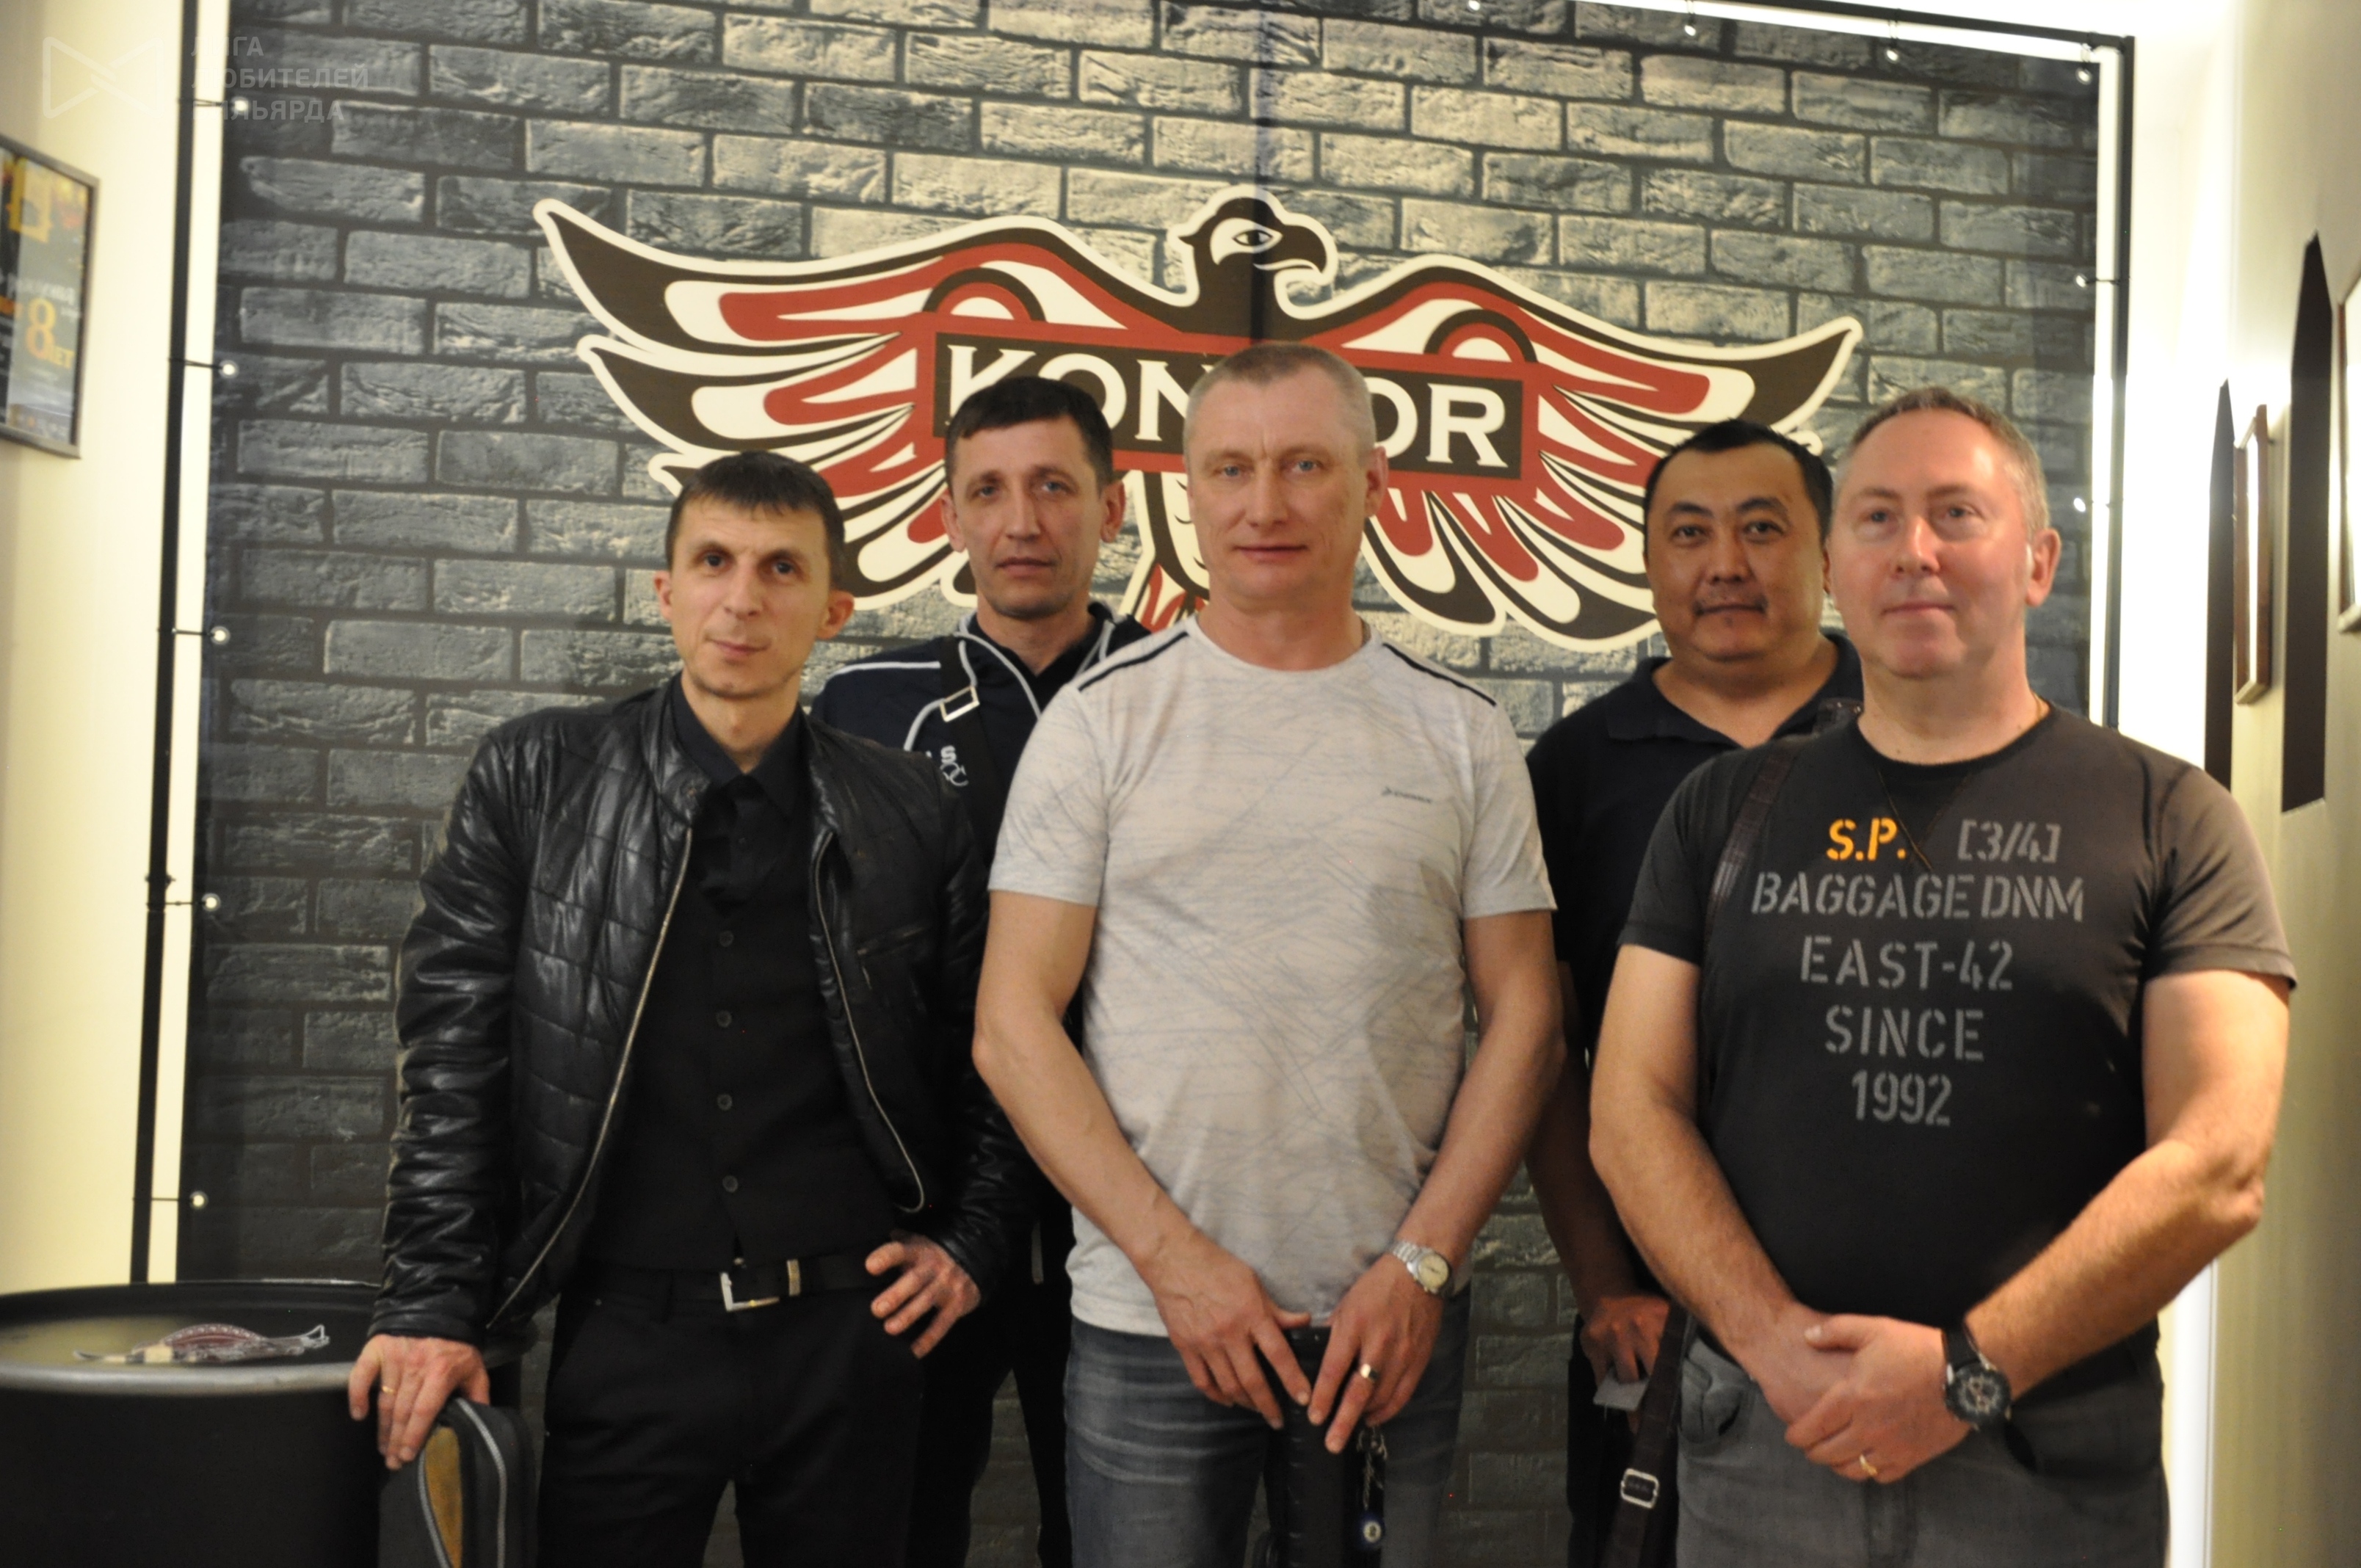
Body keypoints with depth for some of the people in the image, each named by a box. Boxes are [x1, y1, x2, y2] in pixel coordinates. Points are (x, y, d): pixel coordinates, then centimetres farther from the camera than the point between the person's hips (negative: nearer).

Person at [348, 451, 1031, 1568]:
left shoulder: (908, 814, 4)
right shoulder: (534, 782, 1)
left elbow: (986, 1056, 13)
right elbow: (453, 1057, -1)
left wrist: (969, 1243, 4)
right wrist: (433, 1308, -5)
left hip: (847, 1331, 1)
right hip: (630, 1335, -1)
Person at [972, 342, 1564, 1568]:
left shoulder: (1460, 733, 5)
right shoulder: (1102, 719, 0)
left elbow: (1519, 1018, 3)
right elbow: (1013, 1029, -4)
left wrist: (1419, 1264, -7)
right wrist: (1175, 1258, -10)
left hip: (1396, 1322, 2)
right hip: (1145, 1324, -1)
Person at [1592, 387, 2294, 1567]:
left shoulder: (2167, 819, 0)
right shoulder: (1727, 809, 6)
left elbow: (2216, 1169, -8)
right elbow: (1631, 1111, 1)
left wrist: (1969, 1370, -15)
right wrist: (1776, 1341, -12)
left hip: (2056, 1464, -1)